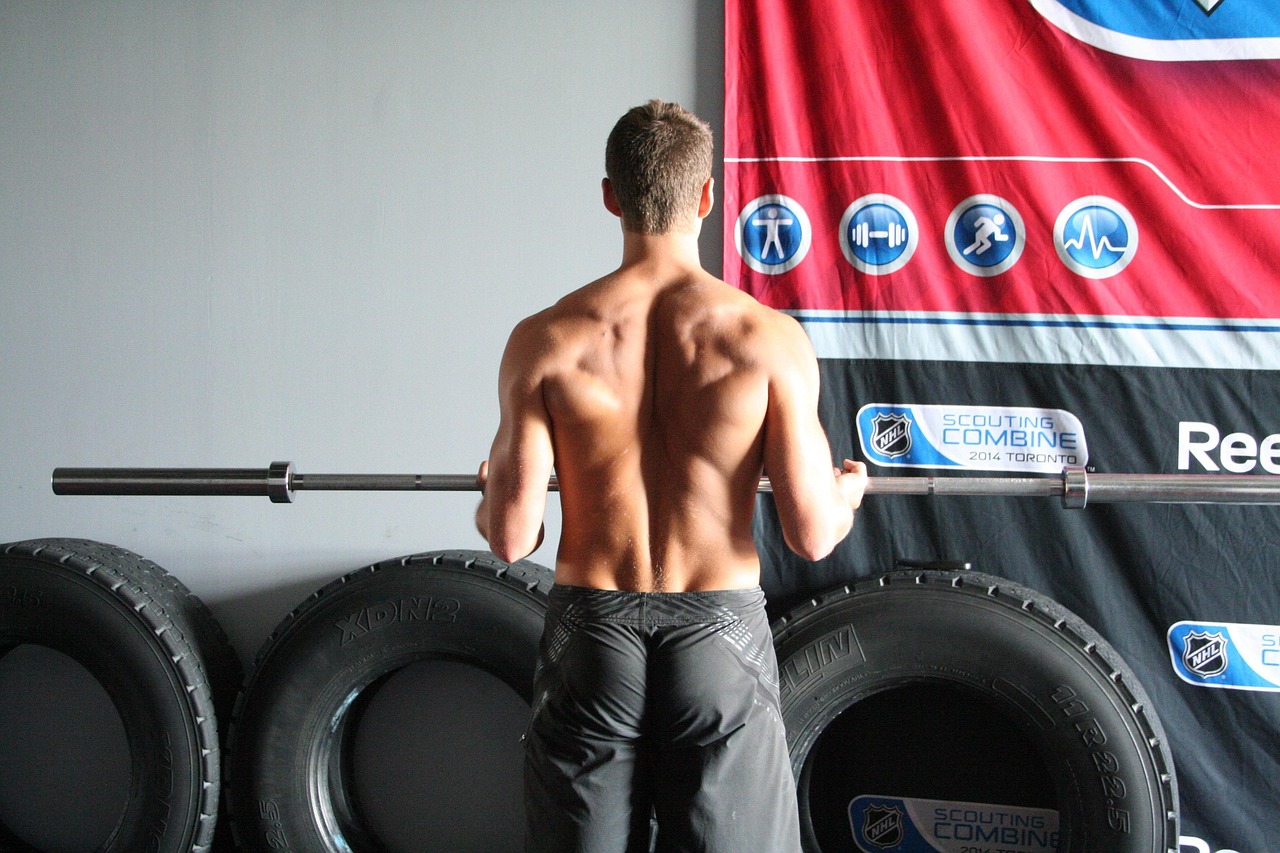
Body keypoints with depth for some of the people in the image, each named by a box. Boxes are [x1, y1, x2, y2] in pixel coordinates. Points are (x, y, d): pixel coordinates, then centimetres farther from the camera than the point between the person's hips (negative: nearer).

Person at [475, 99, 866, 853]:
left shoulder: (546, 340, -8)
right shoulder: (767, 338, -10)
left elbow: (513, 537, -9)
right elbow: (812, 535, -9)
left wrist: (490, 500, 15)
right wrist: (848, 492, 14)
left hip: (592, 633, 1)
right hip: (720, 634, 0)